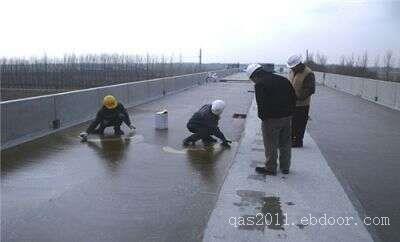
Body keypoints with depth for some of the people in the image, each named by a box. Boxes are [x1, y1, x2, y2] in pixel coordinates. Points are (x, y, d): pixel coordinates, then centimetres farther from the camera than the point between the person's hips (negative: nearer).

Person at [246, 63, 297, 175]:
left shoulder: (259, 84, -11)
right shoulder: (283, 79, 11)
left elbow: (261, 104, -19)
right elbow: (294, 97, 12)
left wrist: (262, 117, -5)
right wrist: (289, 111, 15)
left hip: (271, 120, -7)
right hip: (287, 118, 7)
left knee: (270, 146, 7)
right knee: (285, 144, 17)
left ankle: (270, 168, 17)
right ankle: (285, 167, 29)